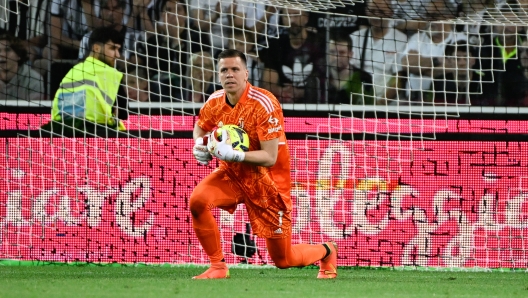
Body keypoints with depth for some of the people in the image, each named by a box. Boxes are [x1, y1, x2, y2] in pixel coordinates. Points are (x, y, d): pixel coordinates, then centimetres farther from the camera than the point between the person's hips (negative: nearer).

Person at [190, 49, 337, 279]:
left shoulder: (264, 104, -25)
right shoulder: (215, 102, -8)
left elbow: (270, 158, -27)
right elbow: (200, 128, 16)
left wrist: (235, 155, -40)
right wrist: (200, 145, -7)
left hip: (267, 181, -5)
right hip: (232, 174, 5)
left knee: (283, 260, 3)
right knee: (197, 200, -27)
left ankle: (326, 251, 38)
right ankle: (218, 267, -10)